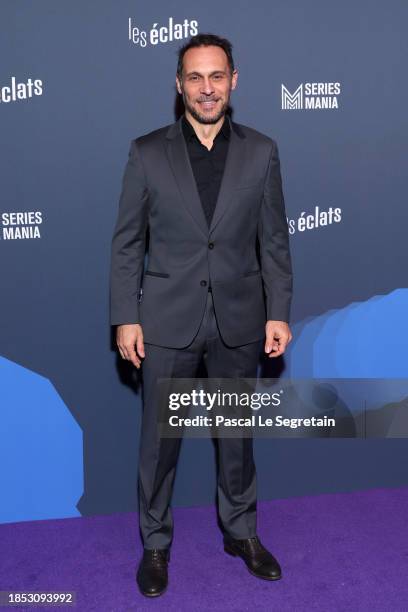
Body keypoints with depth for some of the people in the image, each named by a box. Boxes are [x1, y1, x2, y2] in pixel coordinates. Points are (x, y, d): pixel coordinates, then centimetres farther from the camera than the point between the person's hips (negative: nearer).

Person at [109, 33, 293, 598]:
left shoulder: (261, 152, 1)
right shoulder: (147, 153, -2)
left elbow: (274, 240, 3)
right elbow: (127, 243, -1)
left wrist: (278, 313, -1)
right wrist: (125, 319, -5)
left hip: (239, 320, 2)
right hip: (167, 320, -1)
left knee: (237, 433, 16)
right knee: (159, 439, 10)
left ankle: (241, 531, 37)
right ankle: (155, 543, 30)